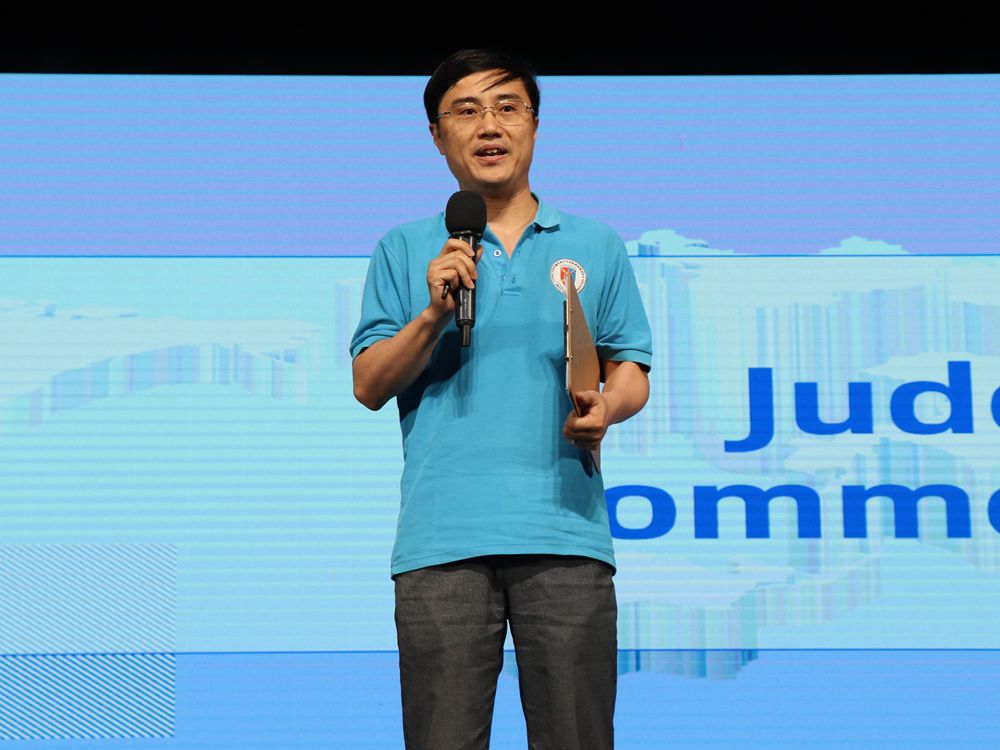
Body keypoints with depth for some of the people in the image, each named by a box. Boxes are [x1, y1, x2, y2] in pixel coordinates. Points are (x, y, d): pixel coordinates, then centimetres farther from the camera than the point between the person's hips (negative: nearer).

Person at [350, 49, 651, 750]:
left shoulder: (596, 246, 17)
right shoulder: (406, 251, 15)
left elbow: (631, 371, 15)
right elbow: (370, 386, 9)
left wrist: (604, 409, -8)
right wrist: (434, 314, -7)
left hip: (564, 534, 0)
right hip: (442, 536, 0)